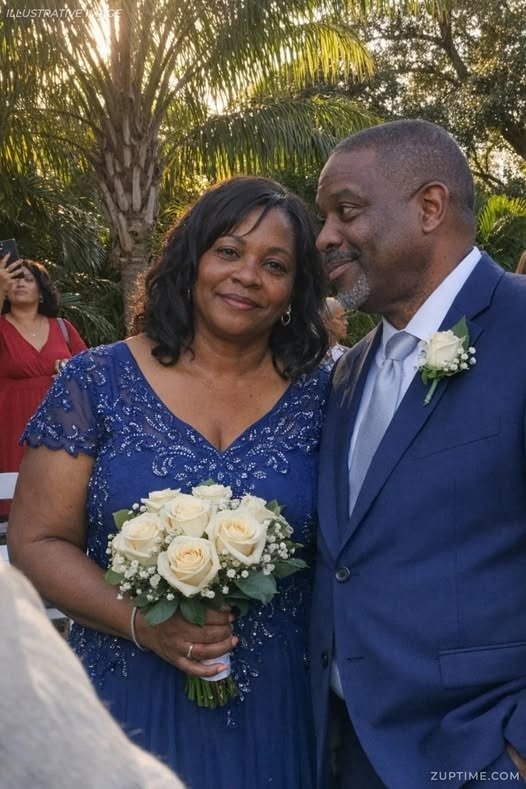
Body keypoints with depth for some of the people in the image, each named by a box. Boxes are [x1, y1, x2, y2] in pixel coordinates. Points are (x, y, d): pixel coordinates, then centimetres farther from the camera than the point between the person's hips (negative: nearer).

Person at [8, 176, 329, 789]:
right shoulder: (98, 381, -5)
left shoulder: (318, 395, -2)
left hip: (275, 704, 2)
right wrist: (143, 623, -18)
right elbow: (36, 541, -5)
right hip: (129, 698, -1)